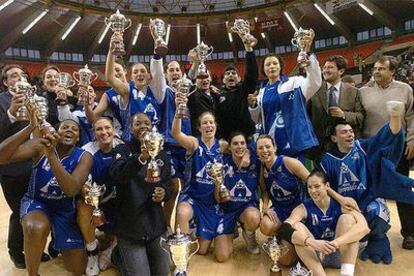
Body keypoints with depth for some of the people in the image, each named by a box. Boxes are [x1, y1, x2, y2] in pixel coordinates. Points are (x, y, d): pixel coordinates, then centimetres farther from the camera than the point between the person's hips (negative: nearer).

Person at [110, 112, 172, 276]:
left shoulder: (162, 155, 7)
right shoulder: (122, 150, -5)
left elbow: (168, 184, 10)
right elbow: (117, 175, -27)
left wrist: (164, 192, -15)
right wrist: (140, 158, -46)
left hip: (155, 223, 4)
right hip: (129, 224, -4)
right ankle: (118, 254, 25)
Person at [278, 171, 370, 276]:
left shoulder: (340, 204, -9)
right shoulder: (304, 208, -10)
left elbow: (364, 227, -27)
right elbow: (284, 230, -27)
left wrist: (336, 242, -43)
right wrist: (312, 242, -43)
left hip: (340, 254, 0)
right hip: (315, 255, 0)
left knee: (347, 218, -19)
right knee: (297, 226, -24)